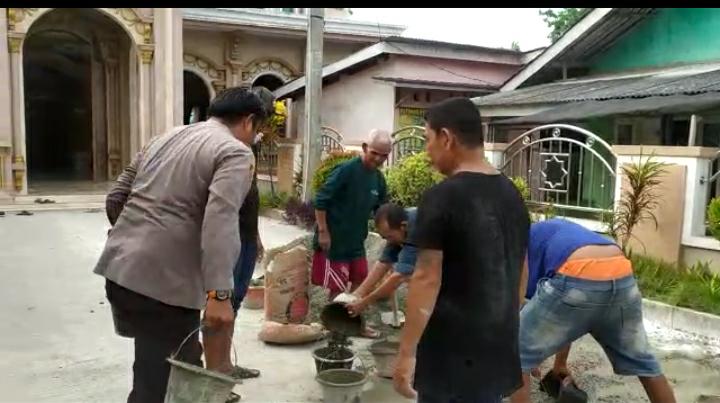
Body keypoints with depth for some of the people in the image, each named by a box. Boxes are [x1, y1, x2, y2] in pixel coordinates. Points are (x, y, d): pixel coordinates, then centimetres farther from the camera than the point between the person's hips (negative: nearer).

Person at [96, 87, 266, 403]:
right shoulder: (236, 153, -5)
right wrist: (219, 294, -27)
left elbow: (116, 198, 22)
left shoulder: (164, 137, 19)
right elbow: (220, 222, -22)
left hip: (118, 266, 8)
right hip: (165, 280, -8)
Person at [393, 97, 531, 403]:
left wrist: (406, 352, -13)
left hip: (452, 350, -7)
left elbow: (427, 278, -18)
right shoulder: (513, 195, 7)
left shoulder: (442, 198, -16)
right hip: (499, 345, 7)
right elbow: (518, 271, 13)